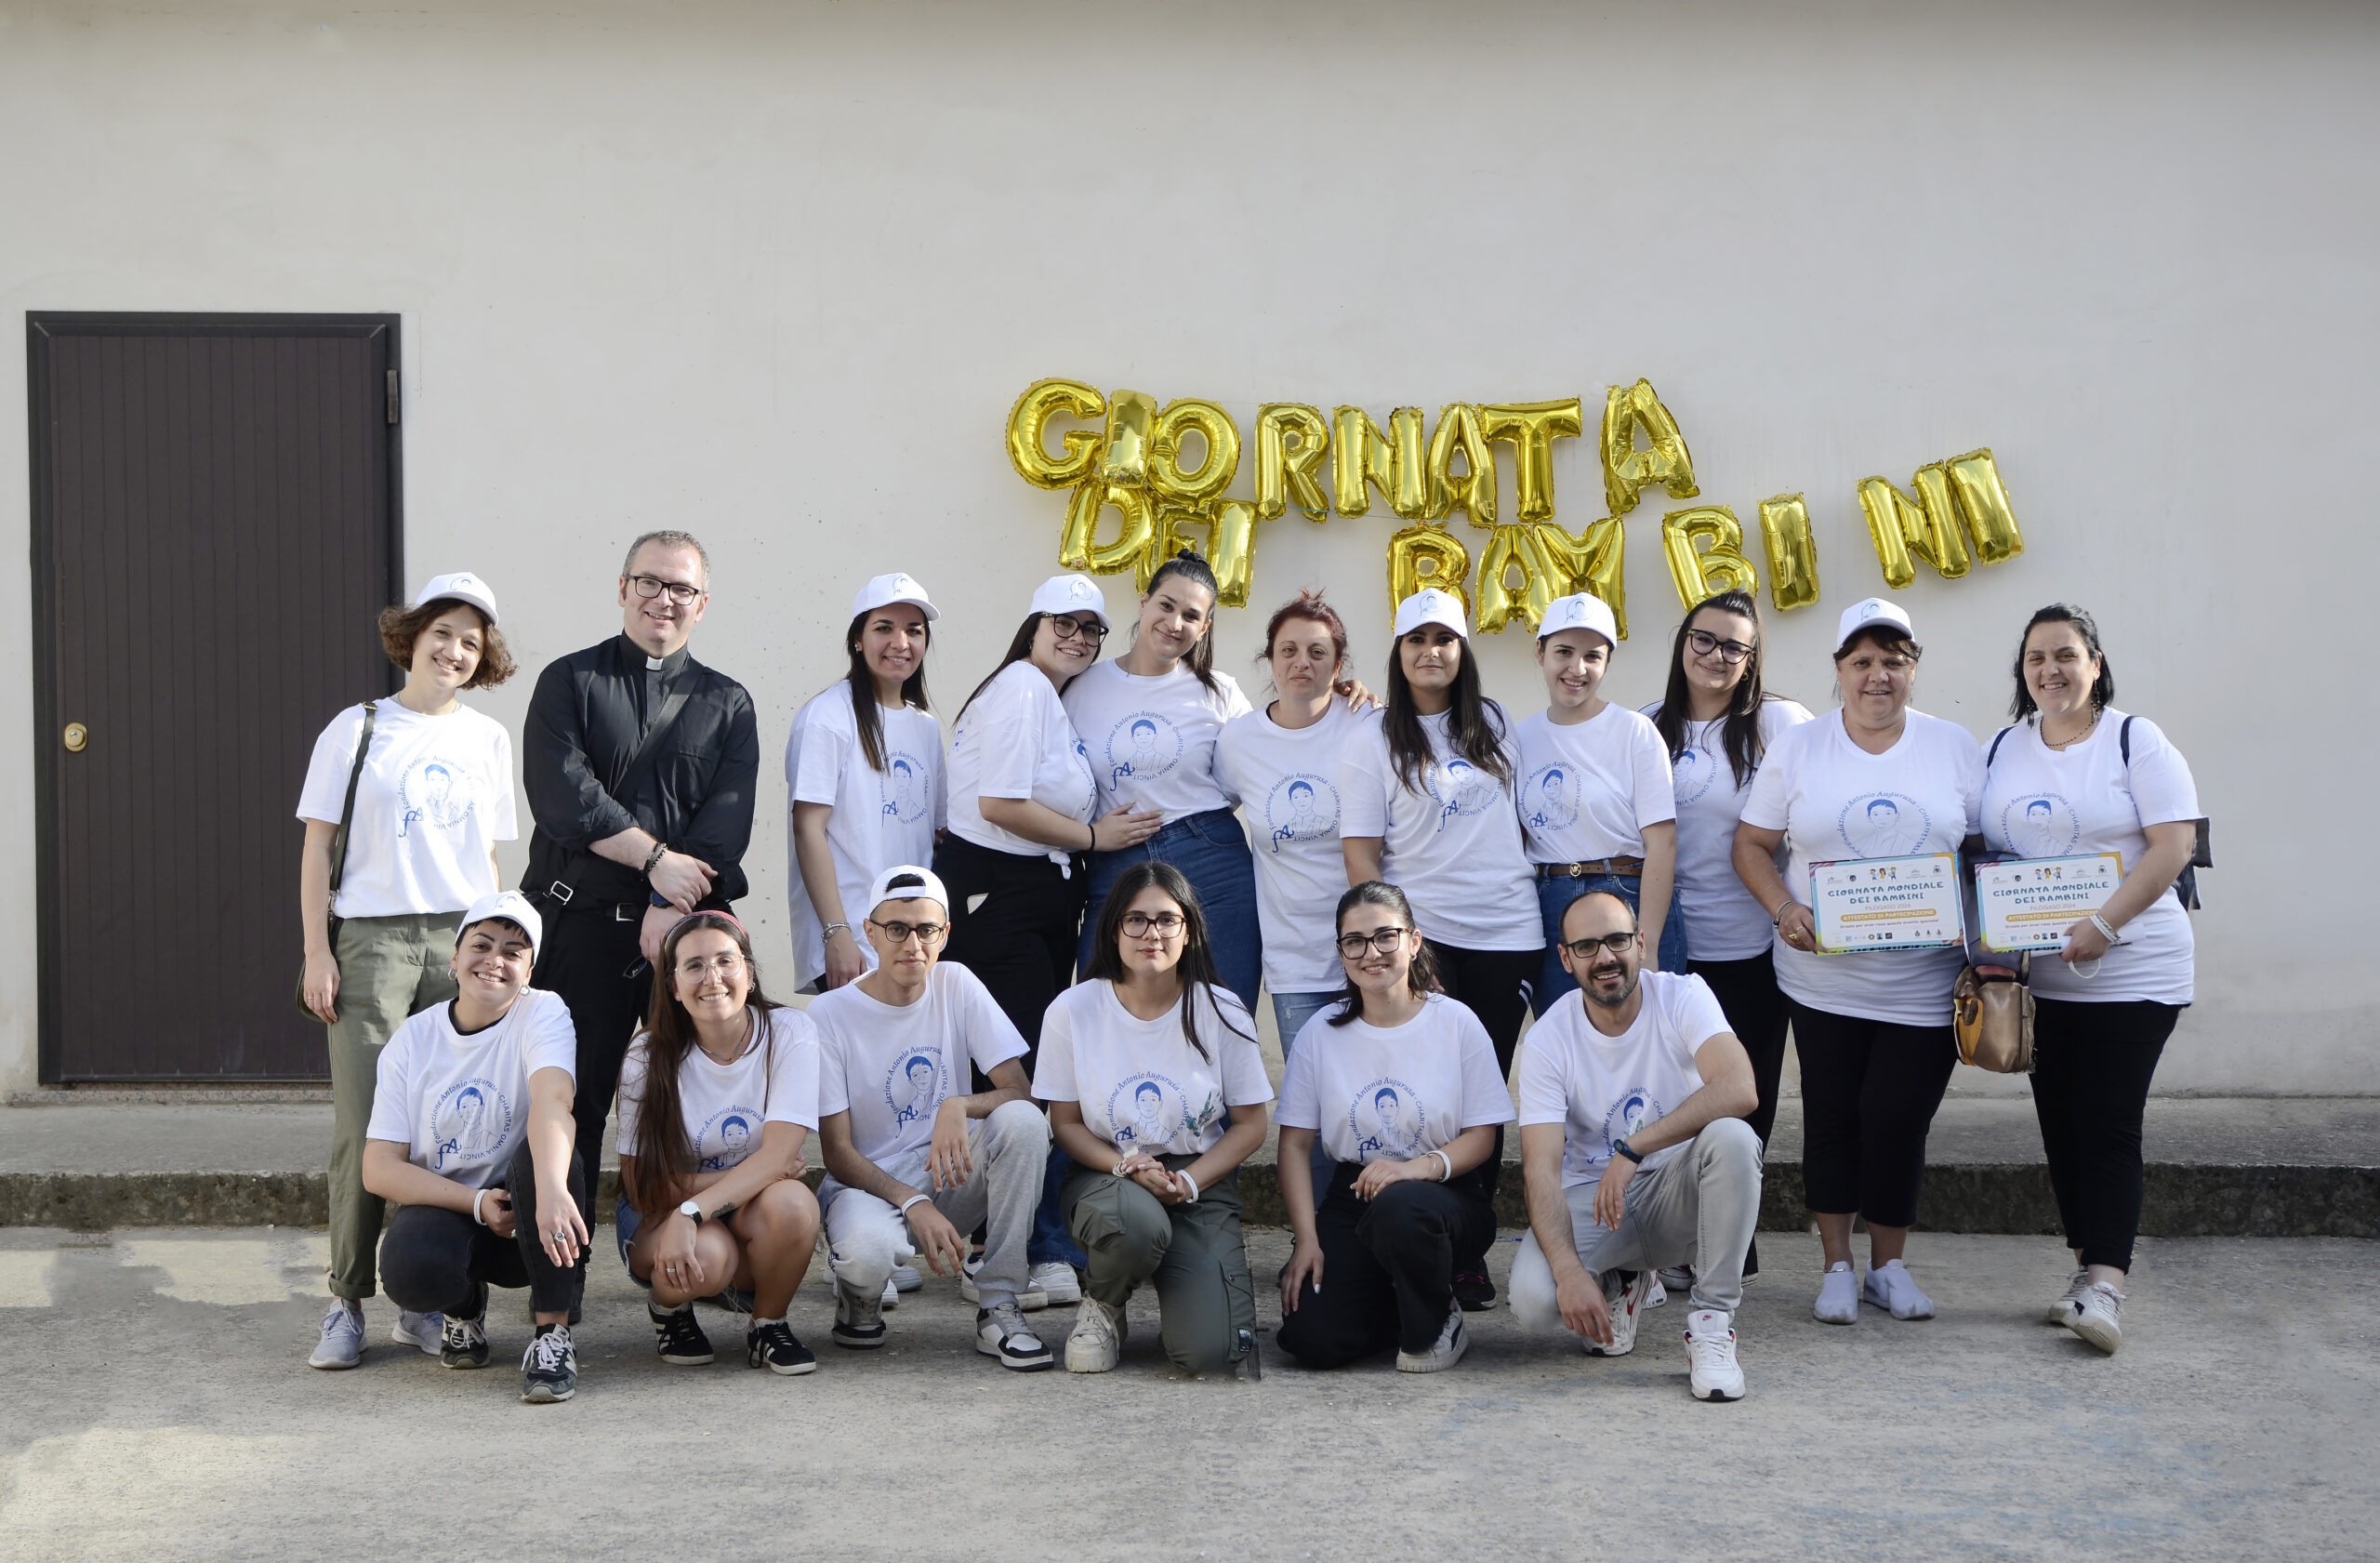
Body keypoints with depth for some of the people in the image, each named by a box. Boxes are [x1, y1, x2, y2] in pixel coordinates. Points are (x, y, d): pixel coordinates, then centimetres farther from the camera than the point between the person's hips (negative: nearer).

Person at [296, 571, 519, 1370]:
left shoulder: (487, 739, 14)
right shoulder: (358, 729, 4)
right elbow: (318, 847, 3)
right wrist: (317, 951, -4)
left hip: (462, 942, 3)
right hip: (372, 938, -3)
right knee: (365, 1125, -6)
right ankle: (347, 1303, 2)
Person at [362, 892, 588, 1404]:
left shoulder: (543, 1013, -10)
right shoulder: (413, 1039, -2)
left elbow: (552, 1101, -32)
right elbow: (379, 1169, -6)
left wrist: (552, 1191, -53)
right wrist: (477, 1204, -20)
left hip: (527, 1215, -1)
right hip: (446, 1209, 1)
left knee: (543, 1154, -34)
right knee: (411, 1268, -32)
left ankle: (552, 1334, -22)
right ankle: (465, 1305, 7)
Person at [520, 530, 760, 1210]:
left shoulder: (726, 704, 14)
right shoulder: (569, 682, 8)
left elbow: (726, 823, 2)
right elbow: (561, 797, -6)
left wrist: (673, 907, -11)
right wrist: (654, 857, -11)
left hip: (689, 925, 2)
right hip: (583, 924, -2)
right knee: (573, 1100, -1)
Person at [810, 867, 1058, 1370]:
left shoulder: (956, 985, 0)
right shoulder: (829, 1015, -9)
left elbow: (1019, 1092, -6)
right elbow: (837, 1153, -11)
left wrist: (959, 1107, -28)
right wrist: (912, 1204, -26)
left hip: (951, 1178, 3)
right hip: (868, 1183, -3)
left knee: (1023, 1121, -27)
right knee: (866, 1250, -39)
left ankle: (999, 1308, -18)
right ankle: (860, 1296, 2)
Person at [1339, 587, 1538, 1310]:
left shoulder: (1493, 724, 12)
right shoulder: (1372, 742, 0)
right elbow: (1360, 850, -3)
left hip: (1509, 932, 3)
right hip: (1422, 931, -3)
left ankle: (1470, 1253, 12)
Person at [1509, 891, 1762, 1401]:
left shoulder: (1682, 997, -11)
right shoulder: (1547, 1040, -10)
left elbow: (1740, 1090, -29)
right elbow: (1541, 1169, -17)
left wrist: (1633, 1149, -34)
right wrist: (1569, 1272, -33)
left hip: (1676, 1190, -1)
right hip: (1590, 1195, 1)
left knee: (1731, 1136, -33)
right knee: (1533, 1299, -28)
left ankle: (1712, 1321, -21)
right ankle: (1619, 1284, 10)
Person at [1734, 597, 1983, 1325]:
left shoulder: (1954, 748, 4)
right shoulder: (1796, 747, 3)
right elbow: (1752, 844, 6)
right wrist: (1784, 909, -11)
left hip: (1924, 983, 0)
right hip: (1825, 975, 0)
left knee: (1898, 1119, 0)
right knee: (1833, 1116, 5)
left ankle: (1889, 1265, 19)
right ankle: (1837, 1266, 19)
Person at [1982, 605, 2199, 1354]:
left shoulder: (2137, 742, -5)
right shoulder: (2003, 751, 10)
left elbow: (2173, 846, -12)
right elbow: (1979, 849, 14)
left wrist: (2104, 925, -21)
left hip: (2130, 973, -5)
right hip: (2037, 977, 5)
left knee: (2108, 1125, -10)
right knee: (2061, 1124, 8)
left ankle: (2105, 1285, -11)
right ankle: (2088, 1268, 16)